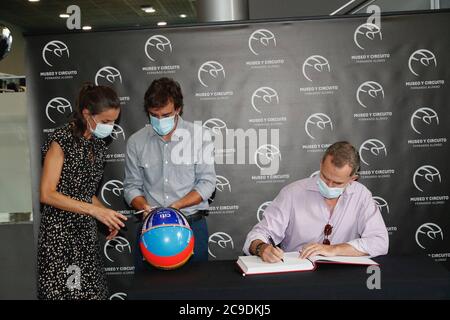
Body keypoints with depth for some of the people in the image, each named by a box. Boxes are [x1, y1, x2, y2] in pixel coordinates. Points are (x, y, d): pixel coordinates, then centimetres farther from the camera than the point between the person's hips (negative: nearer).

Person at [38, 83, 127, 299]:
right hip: (60, 232, -6)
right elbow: (47, 194, -16)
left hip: (87, 232, 7)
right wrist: (95, 210, -20)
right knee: (63, 291, -2)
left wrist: (106, 216, 2)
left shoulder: (98, 145, 9)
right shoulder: (61, 140, -13)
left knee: (91, 291, 6)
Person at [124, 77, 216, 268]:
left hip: (191, 225, -1)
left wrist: (176, 206, -17)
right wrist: (145, 207, -13)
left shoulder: (199, 135, -2)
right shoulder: (136, 141, 4)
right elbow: (132, 186, 7)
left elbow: (207, 182, -5)